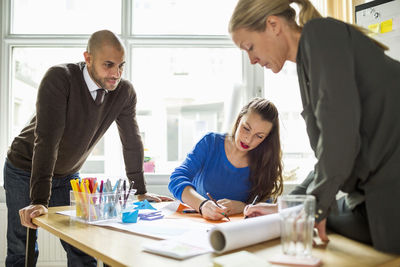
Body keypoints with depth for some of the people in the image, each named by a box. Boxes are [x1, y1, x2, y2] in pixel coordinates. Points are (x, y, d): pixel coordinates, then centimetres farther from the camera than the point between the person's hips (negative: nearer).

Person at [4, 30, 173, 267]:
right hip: (26, 170, -3)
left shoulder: (125, 92, -15)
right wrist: (39, 200, -38)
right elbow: (47, 138, -34)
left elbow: (132, 142, -7)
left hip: (68, 175, 4)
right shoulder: (59, 78, -28)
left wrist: (141, 192, -4)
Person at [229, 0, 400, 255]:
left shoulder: (321, 32, -7)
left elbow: (339, 128, -19)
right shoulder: (309, 60, 18)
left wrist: (316, 204, -10)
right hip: (375, 185, 9)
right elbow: (330, 156, 18)